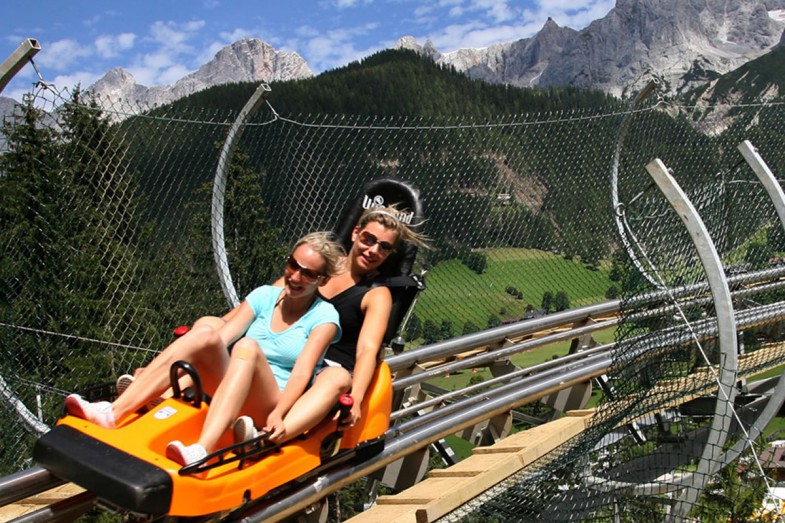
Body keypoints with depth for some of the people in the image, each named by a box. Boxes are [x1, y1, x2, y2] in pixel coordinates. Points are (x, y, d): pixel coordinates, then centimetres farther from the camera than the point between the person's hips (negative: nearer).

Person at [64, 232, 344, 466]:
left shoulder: (324, 316, 2)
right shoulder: (265, 296, 12)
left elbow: (302, 372, -12)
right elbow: (223, 335, 2)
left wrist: (278, 413, -30)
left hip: (269, 409, -4)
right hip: (231, 395, 4)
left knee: (248, 347, -33)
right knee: (206, 332, -24)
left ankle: (201, 450, -53)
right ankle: (111, 413, -32)